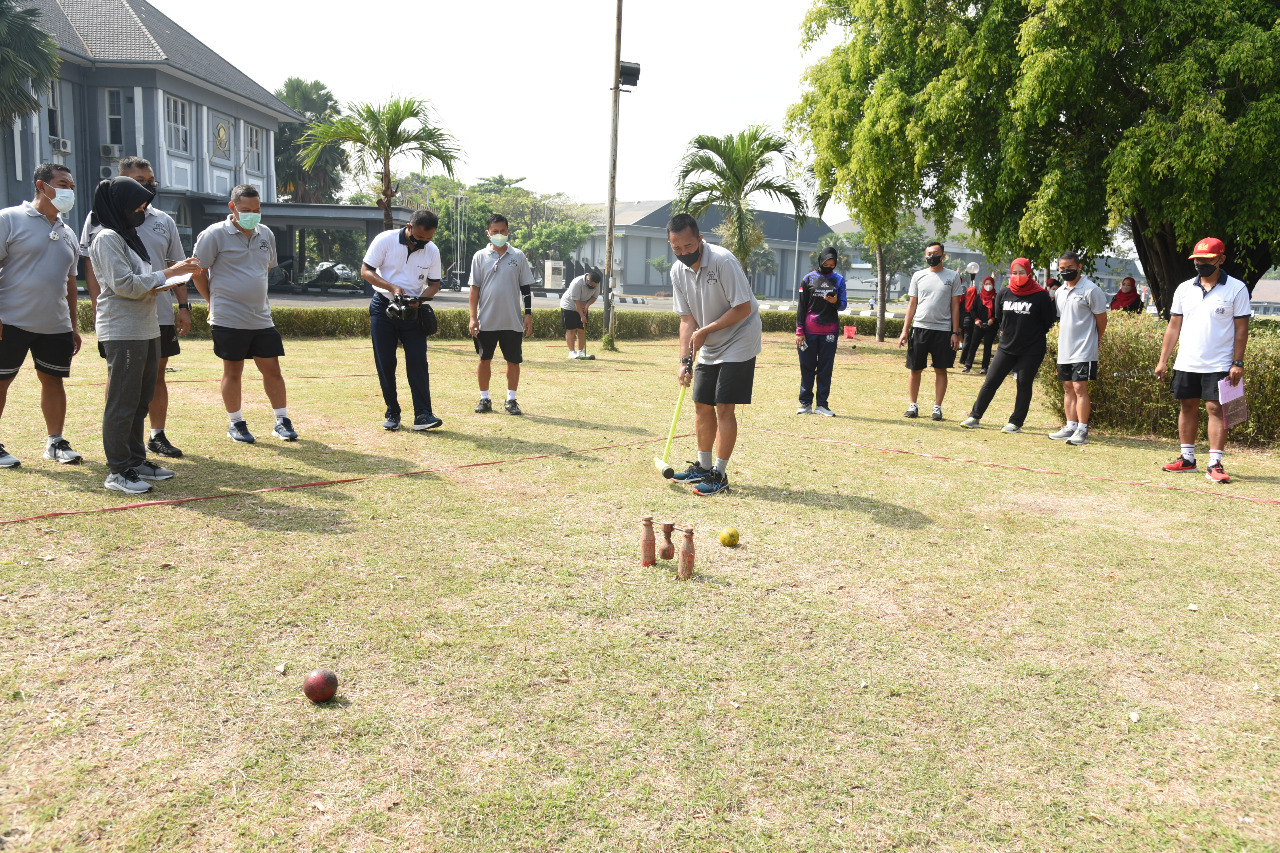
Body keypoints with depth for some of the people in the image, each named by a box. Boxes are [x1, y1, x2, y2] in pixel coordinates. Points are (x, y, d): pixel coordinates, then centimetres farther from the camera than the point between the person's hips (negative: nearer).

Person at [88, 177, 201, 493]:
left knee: (141, 400, 14)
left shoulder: (131, 236, 19)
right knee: (122, 402, -5)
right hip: (122, 332, -9)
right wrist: (166, 274, -12)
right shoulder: (107, 238, -10)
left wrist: (165, 279, 5)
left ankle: (136, 460, 23)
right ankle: (118, 471, 1)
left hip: (146, 329, 9)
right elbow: (123, 284, -18)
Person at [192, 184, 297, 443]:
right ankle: (235, 424, 18)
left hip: (262, 318, 5)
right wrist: (215, 301, 6)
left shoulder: (266, 234, 10)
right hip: (229, 319, -4)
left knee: (272, 369, 5)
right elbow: (198, 272, -2)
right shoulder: (215, 234, -7)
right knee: (233, 371, 5)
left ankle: (282, 422, 15)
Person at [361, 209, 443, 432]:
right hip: (383, 307, -1)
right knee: (385, 363, 0)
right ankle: (392, 413, 10)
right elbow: (366, 271, -8)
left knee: (418, 361, -9)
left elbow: (434, 283, 7)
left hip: (413, 312, 1)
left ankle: (423, 415, -9)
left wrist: (419, 298, -14)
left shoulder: (432, 251, -1)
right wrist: (392, 287, -22)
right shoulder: (385, 240, -9)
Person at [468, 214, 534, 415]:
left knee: (513, 360, 3)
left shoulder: (518, 256, 4)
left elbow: (526, 287, 7)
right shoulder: (480, 257, 4)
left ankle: (511, 400, 15)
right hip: (486, 321, 0)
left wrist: (528, 314, 2)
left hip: (512, 321, 0)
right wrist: (473, 317, -2)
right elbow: (474, 288, 4)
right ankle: (484, 399, 18)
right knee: (484, 360, 6)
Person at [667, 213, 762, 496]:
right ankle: (703, 467, 23)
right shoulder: (678, 271, -3)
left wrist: (705, 330, -20)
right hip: (709, 348, 7)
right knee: (702, 405, 9)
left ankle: (719, 475, -2)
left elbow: (743, 308, -21)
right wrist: (684, 360, -9)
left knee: (724, 408, -10)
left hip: (739, 343, -7)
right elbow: (687, 319, 0)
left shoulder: (723, 261, -23)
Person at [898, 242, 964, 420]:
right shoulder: (918, 276, 8)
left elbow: (955, 306, 3)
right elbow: (912, 304, 10)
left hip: (943, 329, -1)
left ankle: (937, 407, 10)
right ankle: (913, 406, 15)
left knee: (941, 370, 2)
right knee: (915, 369, 4)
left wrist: (955, 333, -3)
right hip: (919, 327, 1)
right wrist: (905, 331, 3)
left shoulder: (953, 276, 4)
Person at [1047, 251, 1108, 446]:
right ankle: (1070, 427, 17)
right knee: (1068, 388, 10)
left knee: (1080, 387, -9)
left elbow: (1101, 318, -4)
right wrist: (1062, 336, 16)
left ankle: (1082, 430, -4)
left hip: (1084, 350, -7)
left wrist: (1096, 339, 4)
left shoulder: (1090, 290, -10)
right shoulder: (1060, 291, 13)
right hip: (1064, 349, 8)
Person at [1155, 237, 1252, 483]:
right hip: (1186, 364, 4)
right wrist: (1163, 361, 6)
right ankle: (1187, 458, 18)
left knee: (1216, 409, -7)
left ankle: (1215, 464, -5)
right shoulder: (1184, 289, 9)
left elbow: (1241, 329, -3)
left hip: (1218, 365, -4)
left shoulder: (1236, 289, -2)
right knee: (1188, 407, 9)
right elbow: (1174, 327, 10)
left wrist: (1238, 363, -9)